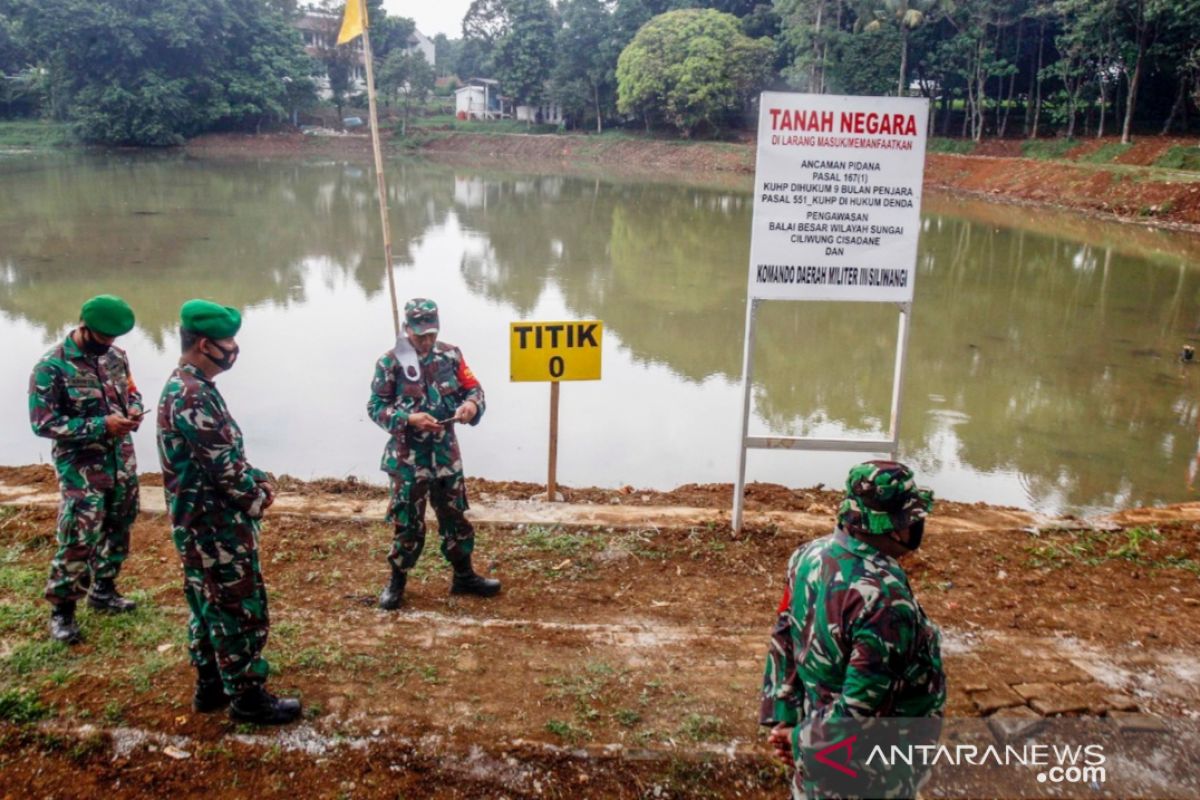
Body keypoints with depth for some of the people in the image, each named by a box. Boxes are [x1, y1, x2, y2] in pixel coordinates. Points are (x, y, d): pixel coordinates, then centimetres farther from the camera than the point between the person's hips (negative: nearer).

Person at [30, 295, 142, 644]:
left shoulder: (116, 356, 2)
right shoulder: (52, 367, -16)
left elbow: (131, 391, 17)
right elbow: (43, 423, -17)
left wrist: (133, 409, -7)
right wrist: (101, 426, -23)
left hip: (122, 463, 6)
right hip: (82, 469, -6)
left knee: (118, 530, 17)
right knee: (79, 540, -6)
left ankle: (103, 590, 36)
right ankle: (61, 610, 11)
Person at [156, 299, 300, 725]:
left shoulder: (184, 387, 10)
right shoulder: (194, 396, -24)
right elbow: (224, 466, -24)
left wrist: (256, 479, 5)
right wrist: (259, 496, -8)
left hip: (202, 523, 10)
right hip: (216, 527, -10)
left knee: (210, 605, 19)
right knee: (241, 609, 1)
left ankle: (211, 684, 32)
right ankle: (246, 696, 13)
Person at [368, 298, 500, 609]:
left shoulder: (450, 355, 0)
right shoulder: (390, 362, -11)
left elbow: (473, 387, 6)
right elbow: (375, 407, -9)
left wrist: (471, 404, -18)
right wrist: (409, 419, -23)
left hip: (446, 451, 4)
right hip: (408, 455, -4)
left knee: (455, 514, 14)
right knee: (408, 520, 5)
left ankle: (464, 576, 30)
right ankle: (397, 582, 23)